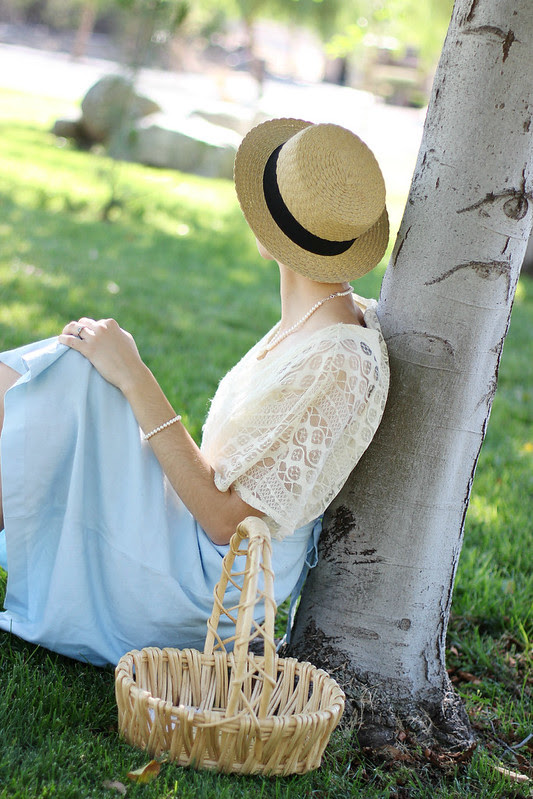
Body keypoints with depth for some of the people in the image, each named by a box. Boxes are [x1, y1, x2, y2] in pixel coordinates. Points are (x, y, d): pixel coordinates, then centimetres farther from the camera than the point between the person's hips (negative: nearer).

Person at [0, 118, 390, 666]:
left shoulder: (334, 365, -28)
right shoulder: (347, 316, 1)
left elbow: (223, 517, -25)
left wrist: (135, 379, -25)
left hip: (213, 578, -9)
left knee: (69, 371, -18)